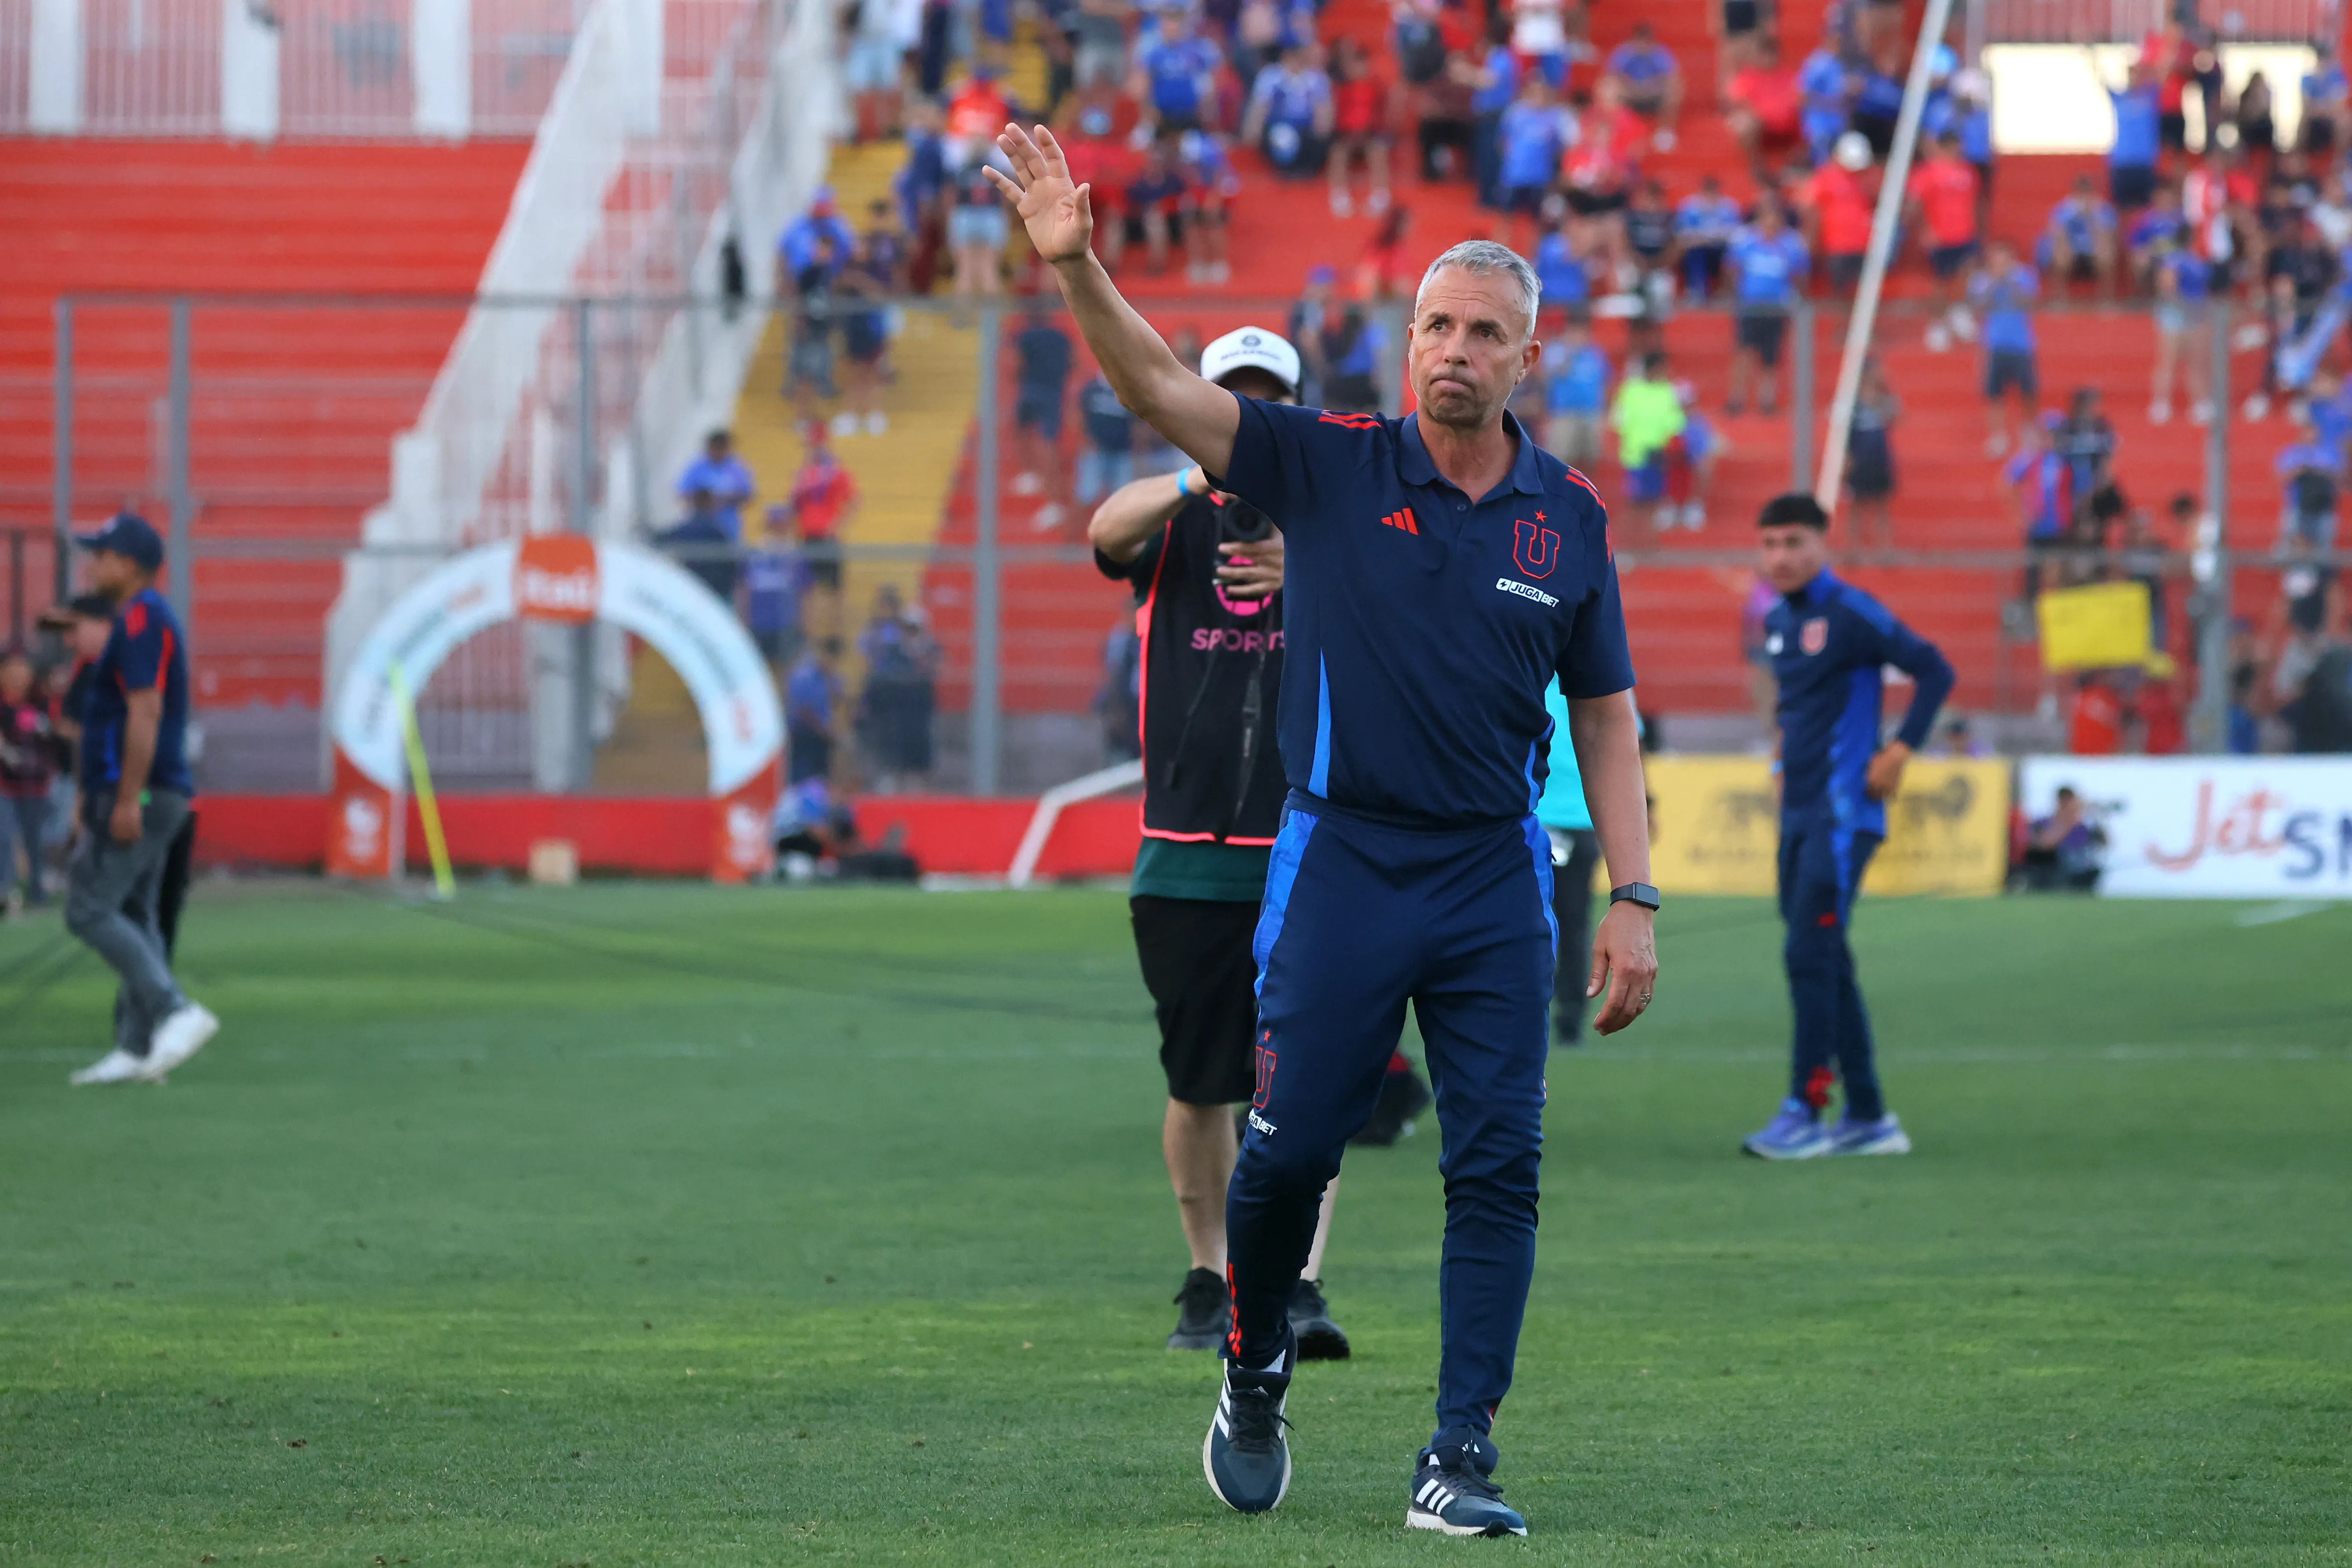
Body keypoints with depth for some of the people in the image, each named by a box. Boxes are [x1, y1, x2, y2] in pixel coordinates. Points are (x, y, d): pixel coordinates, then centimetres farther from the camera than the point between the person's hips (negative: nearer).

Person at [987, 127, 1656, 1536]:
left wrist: (1634, 901, 4)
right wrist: (1077, 268, -28)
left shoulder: (1567, 516, 5)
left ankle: (1461, 1459, -1)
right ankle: (1256, 1379, 24)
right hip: (1341, 861, -1)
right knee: (1289, 1149, -1)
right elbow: (1163, 390, -11)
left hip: (1497, 877, 2)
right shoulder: (1331, 466, 0)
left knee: (1497, 1168, -4)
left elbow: (1605, 719, 10)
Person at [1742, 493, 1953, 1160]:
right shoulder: (1777, 620, 14)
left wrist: (1899, 751, -14)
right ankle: (1869, 1118, 13)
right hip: (1798, 815, 9)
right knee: (1824, 962, 9)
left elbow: (1934, 670, -12)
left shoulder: (1850, 614, -11)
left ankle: (1805, 1111, -10)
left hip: (1842, 813, -9)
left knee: (1810, 954, -13)